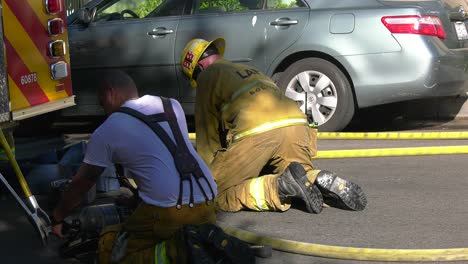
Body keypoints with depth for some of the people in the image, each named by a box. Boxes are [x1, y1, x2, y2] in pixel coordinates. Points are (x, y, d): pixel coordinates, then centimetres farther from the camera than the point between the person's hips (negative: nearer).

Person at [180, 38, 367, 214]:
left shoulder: (207, 76, 18)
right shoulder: (251, 70, 40)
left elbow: (207, 135, 17)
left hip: (256, 132, -7)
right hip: (297, 124, 7)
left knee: (219, 193, -1)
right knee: (306, 178, 27)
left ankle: (283, 187, -19)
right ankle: (323, 182, -8)